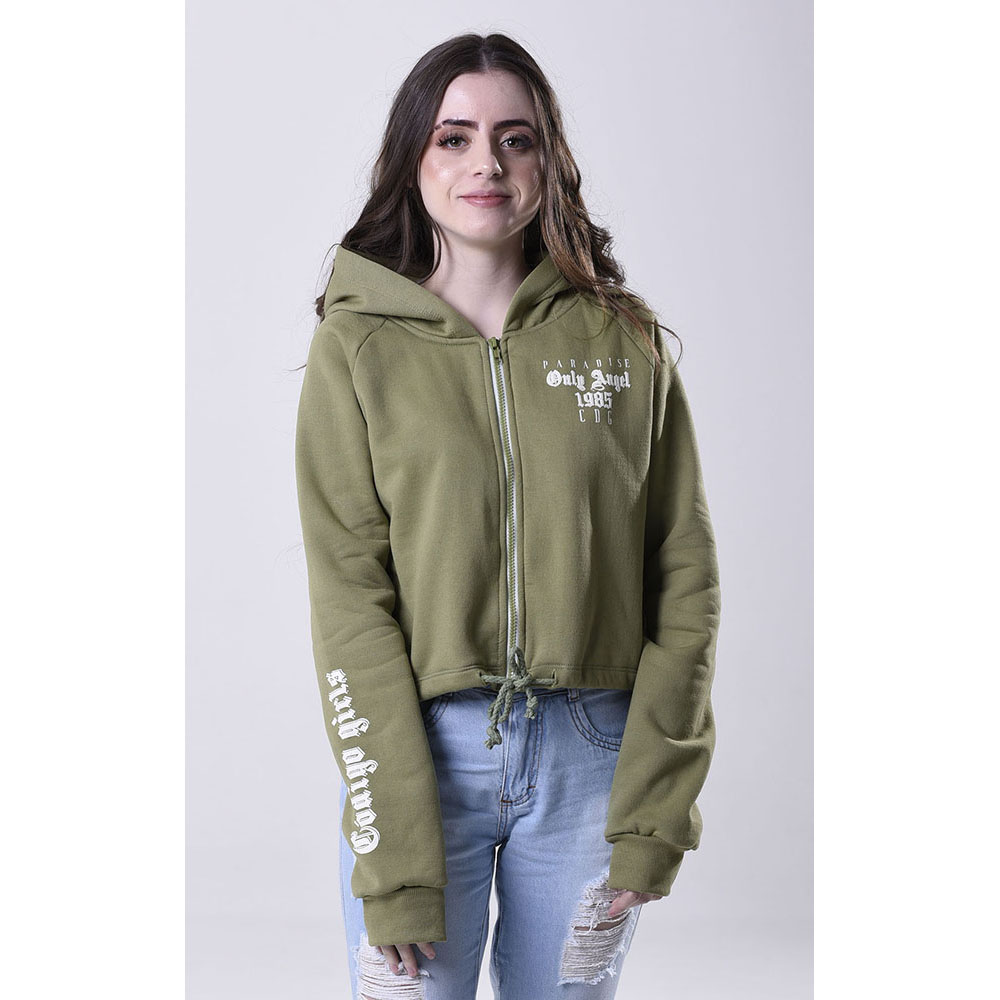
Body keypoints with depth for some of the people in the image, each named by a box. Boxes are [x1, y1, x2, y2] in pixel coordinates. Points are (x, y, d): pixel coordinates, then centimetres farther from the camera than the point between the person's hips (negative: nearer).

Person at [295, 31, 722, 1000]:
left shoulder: (625, 340, 3)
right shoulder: (358, 345, -2)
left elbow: (684, 575, 2)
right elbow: (349, 600, -7)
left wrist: (656, 802, -5)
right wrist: (395, 852, -14)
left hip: (593, 758, 2)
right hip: (422, 752, -1)